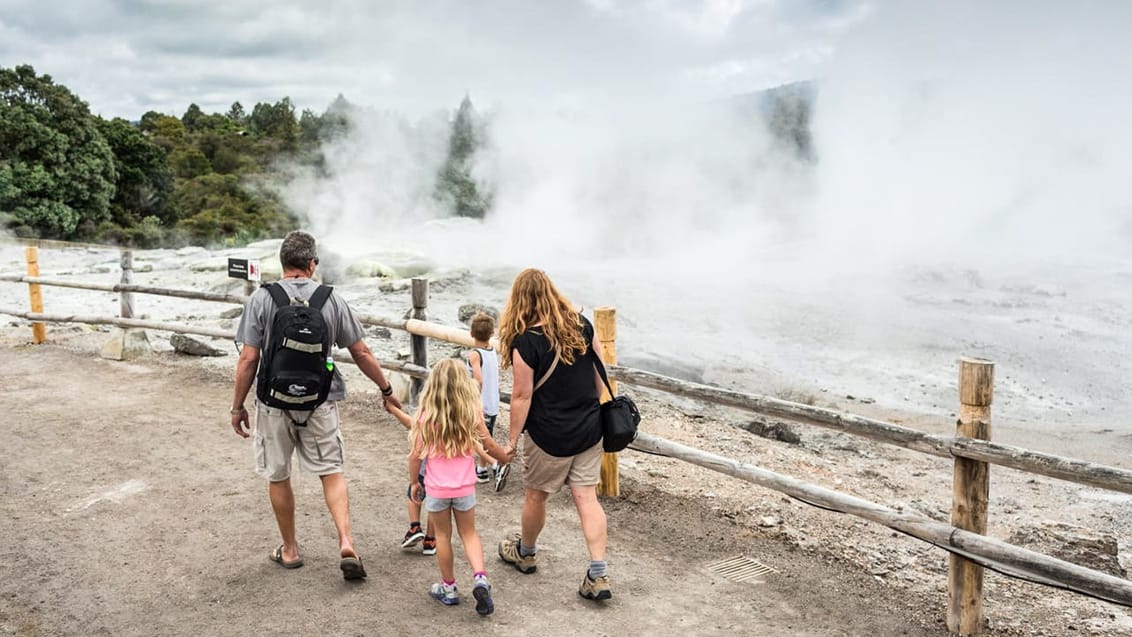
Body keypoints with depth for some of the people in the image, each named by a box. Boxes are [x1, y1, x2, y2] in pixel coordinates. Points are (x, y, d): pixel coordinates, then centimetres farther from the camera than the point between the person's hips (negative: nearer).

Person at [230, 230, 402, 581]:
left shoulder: (261, 299, -7)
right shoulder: (331, 299, -3)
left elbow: (248, 359, -9)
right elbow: (362, 353, 0)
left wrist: (238, 407, 2)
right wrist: (386, 390, 13)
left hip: (275, 402, -1)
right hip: (320, 402, 1)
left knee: (278, 477, 16)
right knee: (332, 472, 12)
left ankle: (290, 550, 28)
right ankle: (346, 543, -2)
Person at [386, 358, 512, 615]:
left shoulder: (427, 415, -10)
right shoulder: (472, 413, -7)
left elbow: (416, 455, -8)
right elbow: (489, 446, 0)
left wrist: (413, 482, 7)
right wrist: (507, 458, 19)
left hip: (436, 488, -1)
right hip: (465, 487, 1)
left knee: (442, 536, 16)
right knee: (469, 534, 17)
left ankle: (448, 588, 24)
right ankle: (480, 578, -3)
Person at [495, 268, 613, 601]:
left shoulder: (525, 342, -20)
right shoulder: (581, 325, -2)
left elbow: (522, 396, -16)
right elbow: (598, 373, 7)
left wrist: (513, 439, -5)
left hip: (550, 436, -5)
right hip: (589, 428, 5)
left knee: (535, 495, 17)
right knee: (586, 496, 8)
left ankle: (525, 552, 40)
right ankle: (598, 574, 5)